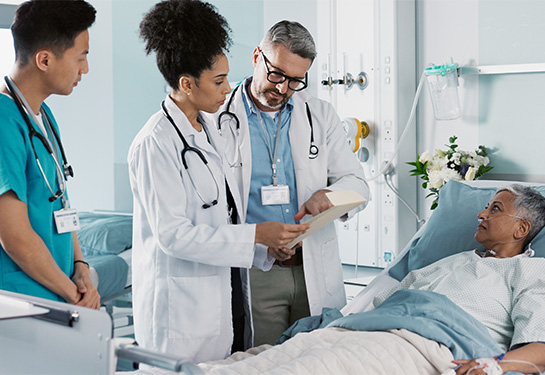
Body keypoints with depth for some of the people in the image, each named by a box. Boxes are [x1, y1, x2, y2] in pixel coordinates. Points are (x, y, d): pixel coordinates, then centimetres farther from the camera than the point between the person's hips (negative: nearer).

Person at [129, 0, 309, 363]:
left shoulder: (207, 128, 12)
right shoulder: (156, 143, -16)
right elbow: (172, 234, -21)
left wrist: (266, 247, 4)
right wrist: (256, 235, -20)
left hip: (226, 300, 9)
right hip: (183, 309, -8)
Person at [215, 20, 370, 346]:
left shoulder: (321, 116, 10)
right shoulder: (221, 120, 1)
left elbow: (357, 184, 9)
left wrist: (328, 194, -15)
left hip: (316, 273, 3)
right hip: (253, 274, -2)